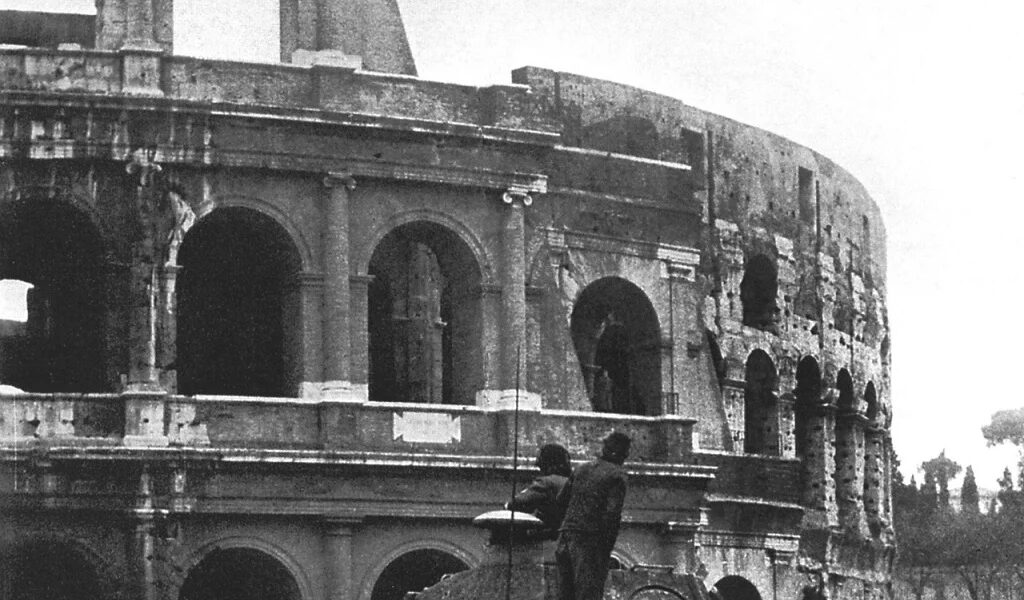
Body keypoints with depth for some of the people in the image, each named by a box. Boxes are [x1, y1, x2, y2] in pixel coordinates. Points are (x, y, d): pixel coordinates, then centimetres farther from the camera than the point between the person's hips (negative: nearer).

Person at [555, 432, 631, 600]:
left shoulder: (581, 469, 16)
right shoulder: (617, 475, -4)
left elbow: (561, 500, 19)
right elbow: (612, 514, -13)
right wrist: (607, 551, -10)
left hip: (566, 539, 6)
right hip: (590, 541, -6)